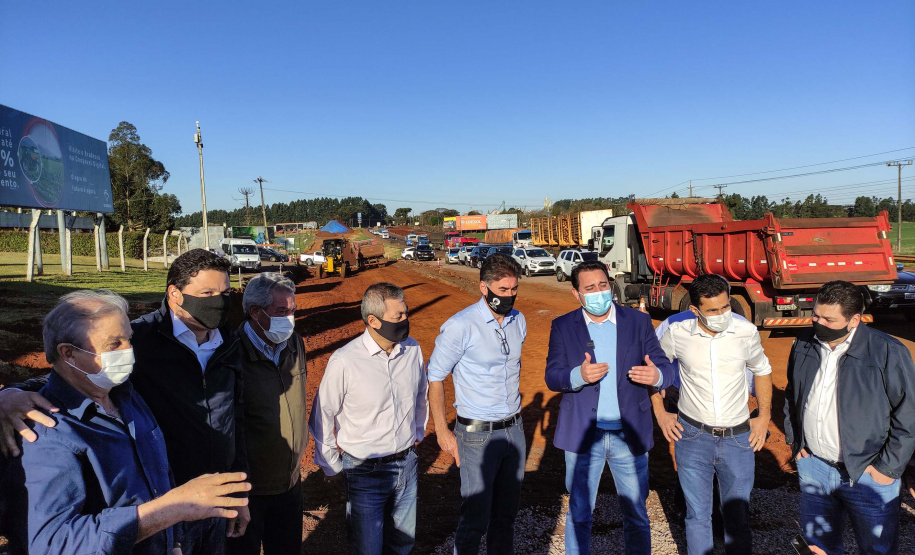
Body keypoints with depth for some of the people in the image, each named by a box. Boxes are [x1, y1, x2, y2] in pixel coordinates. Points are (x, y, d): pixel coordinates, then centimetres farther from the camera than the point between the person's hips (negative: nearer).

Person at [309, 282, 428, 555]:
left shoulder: (413, 349, -5)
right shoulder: (344, 362, -21)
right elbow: (322, 417, -8)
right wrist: (333, 466, 0)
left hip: (407, 465, 5)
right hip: (365, 471, -5)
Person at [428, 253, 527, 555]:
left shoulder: (518, 320, 3)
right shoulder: (460, 326, -16)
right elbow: (434, 378, -9)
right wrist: (442, 431, -9)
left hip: (514, 430, 6)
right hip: (477, 434, -6)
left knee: (506, 513, 18)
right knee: (476, 519, 3)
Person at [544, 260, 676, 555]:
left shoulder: (639, 321, 0)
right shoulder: (563, 326, -1)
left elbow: (665, 368, -2)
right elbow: (552, 376, -6)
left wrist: (656, 375, -27)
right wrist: (579, 375, -27)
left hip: (630, 435, 1)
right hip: (582, 435, 0)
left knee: (636, 514, 15)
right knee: (578, 515, 13)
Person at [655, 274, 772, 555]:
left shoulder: (746, 332, -8)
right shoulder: (678, 334, -11)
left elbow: (762, 370, 11)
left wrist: (764, 416, 7)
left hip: (738, 438, 1)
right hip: (692, 437, -1)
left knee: (738, 516, 15)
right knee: (697, 515, 10)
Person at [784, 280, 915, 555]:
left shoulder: (889, 352, -15)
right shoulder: (804, 345, 0)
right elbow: (791, 395, 15)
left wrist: (887, 467, -11)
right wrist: (793, 439, 10)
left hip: (868, 474, -4)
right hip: (812, 464, 4)